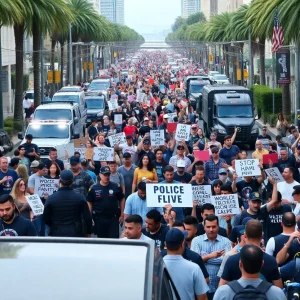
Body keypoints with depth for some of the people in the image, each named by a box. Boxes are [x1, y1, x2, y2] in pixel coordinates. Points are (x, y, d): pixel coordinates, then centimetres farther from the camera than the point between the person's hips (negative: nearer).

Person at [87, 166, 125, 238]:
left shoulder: (116, 187, -3)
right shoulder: (93, 188, -3)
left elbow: (122, 200, 7)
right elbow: (89, 203, 4)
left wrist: (122, 214, 5)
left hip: (113, 218, 0)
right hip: (99, 219, 0)